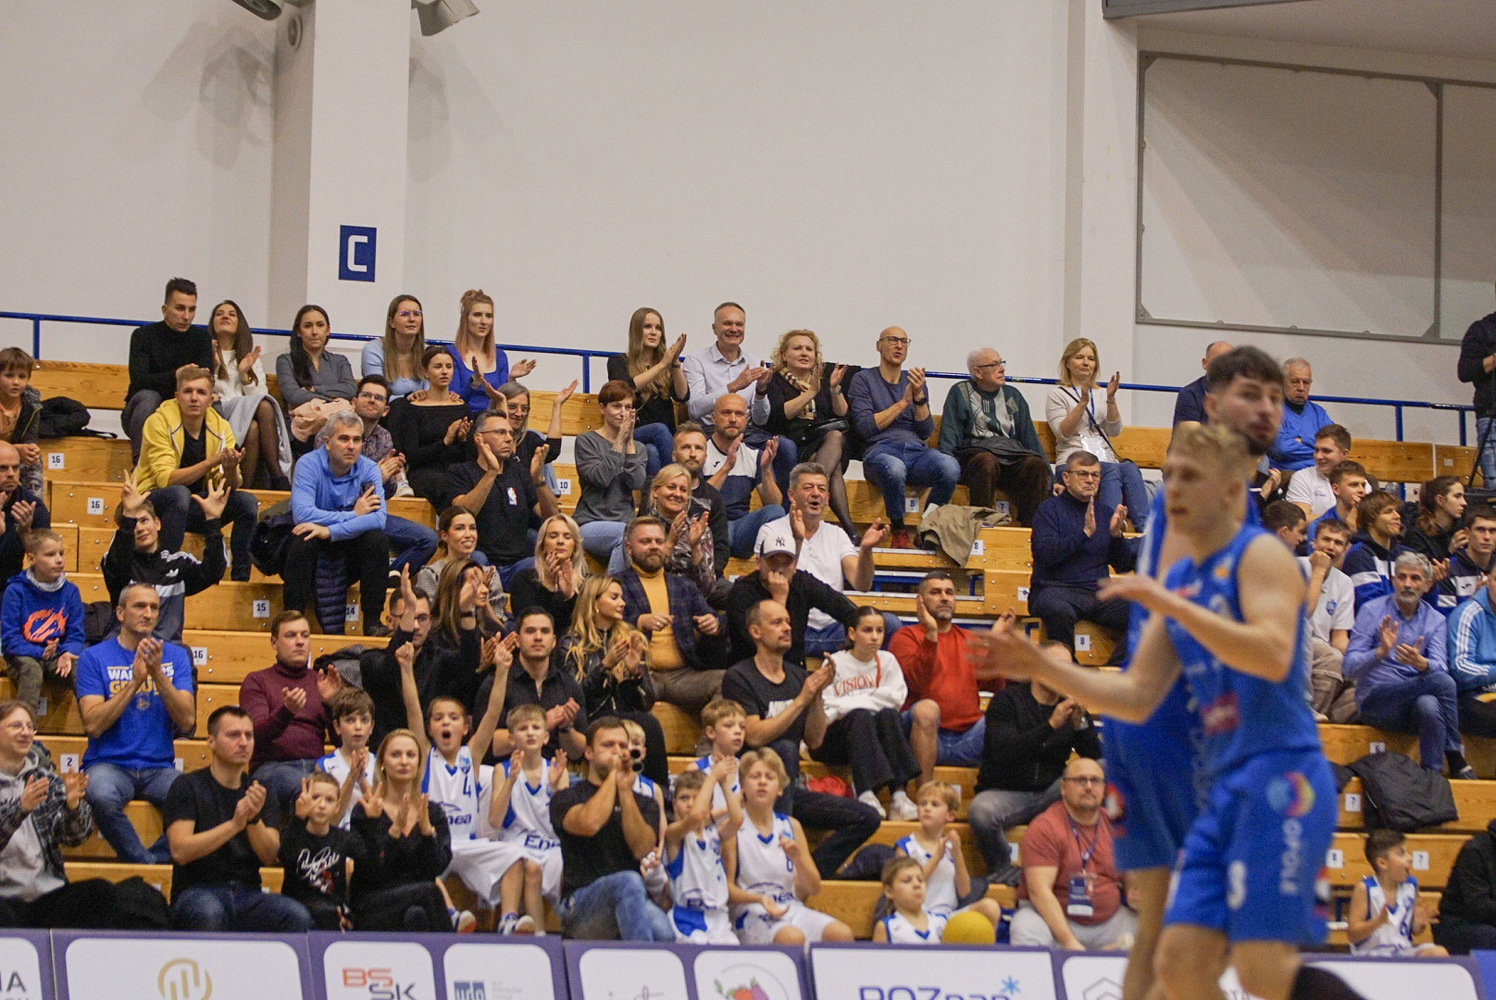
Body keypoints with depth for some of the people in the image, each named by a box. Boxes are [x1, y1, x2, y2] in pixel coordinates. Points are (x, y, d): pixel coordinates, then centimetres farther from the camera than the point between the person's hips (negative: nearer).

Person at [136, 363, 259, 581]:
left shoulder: (221, 428, -2)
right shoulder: (159, 422, -15)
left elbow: (229, 487, -5)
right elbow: (165, 479, -25)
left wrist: (230, 469, -30)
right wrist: (212, 461, -33)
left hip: (195, 508, 5)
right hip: (154, 503, -5)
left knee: (247, 501, -15)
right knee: (180, 494, -36)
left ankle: (241, 580, -7)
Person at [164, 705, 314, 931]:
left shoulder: (258, 792, 14)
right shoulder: (188, 787, 1)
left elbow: (270, 857, 3)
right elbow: (180, 851, -13)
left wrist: (254, 819, -16)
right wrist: (235, 824, -22)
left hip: (247, 893, 4)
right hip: (197, 893, -4)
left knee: (298, 917, -27)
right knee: (208, 913, -41)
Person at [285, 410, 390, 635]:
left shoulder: (368, 469, -5)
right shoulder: (309, 464, -13)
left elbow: (379, 519, -22)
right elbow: (302, 513, -29)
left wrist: (330, 531, -33)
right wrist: (354, 515, -22)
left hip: (348, 553, 3)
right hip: (311, 550, -3)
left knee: (378, 539, -23)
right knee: (303, 539, -33)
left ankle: (372, 621, -18)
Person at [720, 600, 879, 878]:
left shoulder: (798, 676, 12)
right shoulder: (739, 678, -6)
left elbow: (814, 740, 8)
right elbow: (755, 736, -18)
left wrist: (818, 695, -7)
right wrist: (802, 699, -18)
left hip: (788, 790, 6)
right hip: (748, 787, -6)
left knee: (867, 817, -6)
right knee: (784, 748, -35)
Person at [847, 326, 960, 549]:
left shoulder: (915, 382, 24)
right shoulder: (863, 380, 12)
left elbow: (926, 432, 13)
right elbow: (865, 427, -3)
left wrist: (919, 396, -2)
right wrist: (903, 402, -1)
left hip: (917, 449, 3)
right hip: (881, 449, -3)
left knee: (950, 467, -32)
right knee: (893, 469, -42)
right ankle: (898, 529, -18)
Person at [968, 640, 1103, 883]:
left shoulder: (1072, 707, 11)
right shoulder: (1007, 700, -3)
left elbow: (1096, 757, 1)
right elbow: (1002, 752, -20)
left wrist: (1080, 724, -17)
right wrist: (1051, 725, -26)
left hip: (1049, 794, 4)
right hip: (1005, 792, -4)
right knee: (981, 811, -38)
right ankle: (1004, 872, -9)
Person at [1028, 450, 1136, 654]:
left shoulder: (1106, 512, 18)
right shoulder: (1050, 509, 5)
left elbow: (1124, 565, 15)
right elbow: (1044, 554, -12)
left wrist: (1116, 535, -3)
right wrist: (1085, 532, -15)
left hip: (1098, 593, 4)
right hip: (1056, 589, -4)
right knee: (1059, 610, -39)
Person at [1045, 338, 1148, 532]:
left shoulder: (1100, 394, 25)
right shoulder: (1057, 395, 13)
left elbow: (1114, 431, 11)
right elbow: (1063, 432, -4)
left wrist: (1111, 399, -2)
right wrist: (1083, 402, -13)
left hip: (1106, 459, 4)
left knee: (1130, 470, -32)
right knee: (1111, 471, -37)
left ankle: (1144, 528, -48)